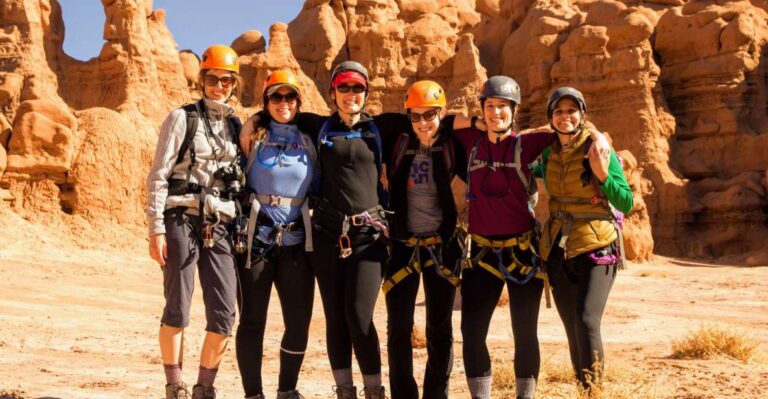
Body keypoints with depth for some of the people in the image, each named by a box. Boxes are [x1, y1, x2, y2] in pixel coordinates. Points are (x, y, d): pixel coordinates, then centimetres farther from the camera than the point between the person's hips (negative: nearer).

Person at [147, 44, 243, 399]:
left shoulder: (236, 126, 14)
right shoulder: (182, 118, 0)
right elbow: (158, 176, -4)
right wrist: (156, 229, -11)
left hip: (219, 226, 4)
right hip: (182, 221, -4)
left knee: (224, 314, 0)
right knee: (177, 311, -1)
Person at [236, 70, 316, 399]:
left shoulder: (309, 139, 10)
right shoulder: (253, 133, 5)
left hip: (296, 239, 2)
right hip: (257, 236, -2)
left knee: (299, 322, 2)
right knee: (252, 319, 1)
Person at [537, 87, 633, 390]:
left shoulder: (599, 150, -7)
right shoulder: (550, 154, 7)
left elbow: (626, 204, -7)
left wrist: (603, 174, -21)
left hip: (595, 248, -5)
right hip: (558, 249, 5)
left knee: (586, 321, -20)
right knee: (573, 330, 9)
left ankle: (593, 389, -9)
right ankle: (581, 387, 21)